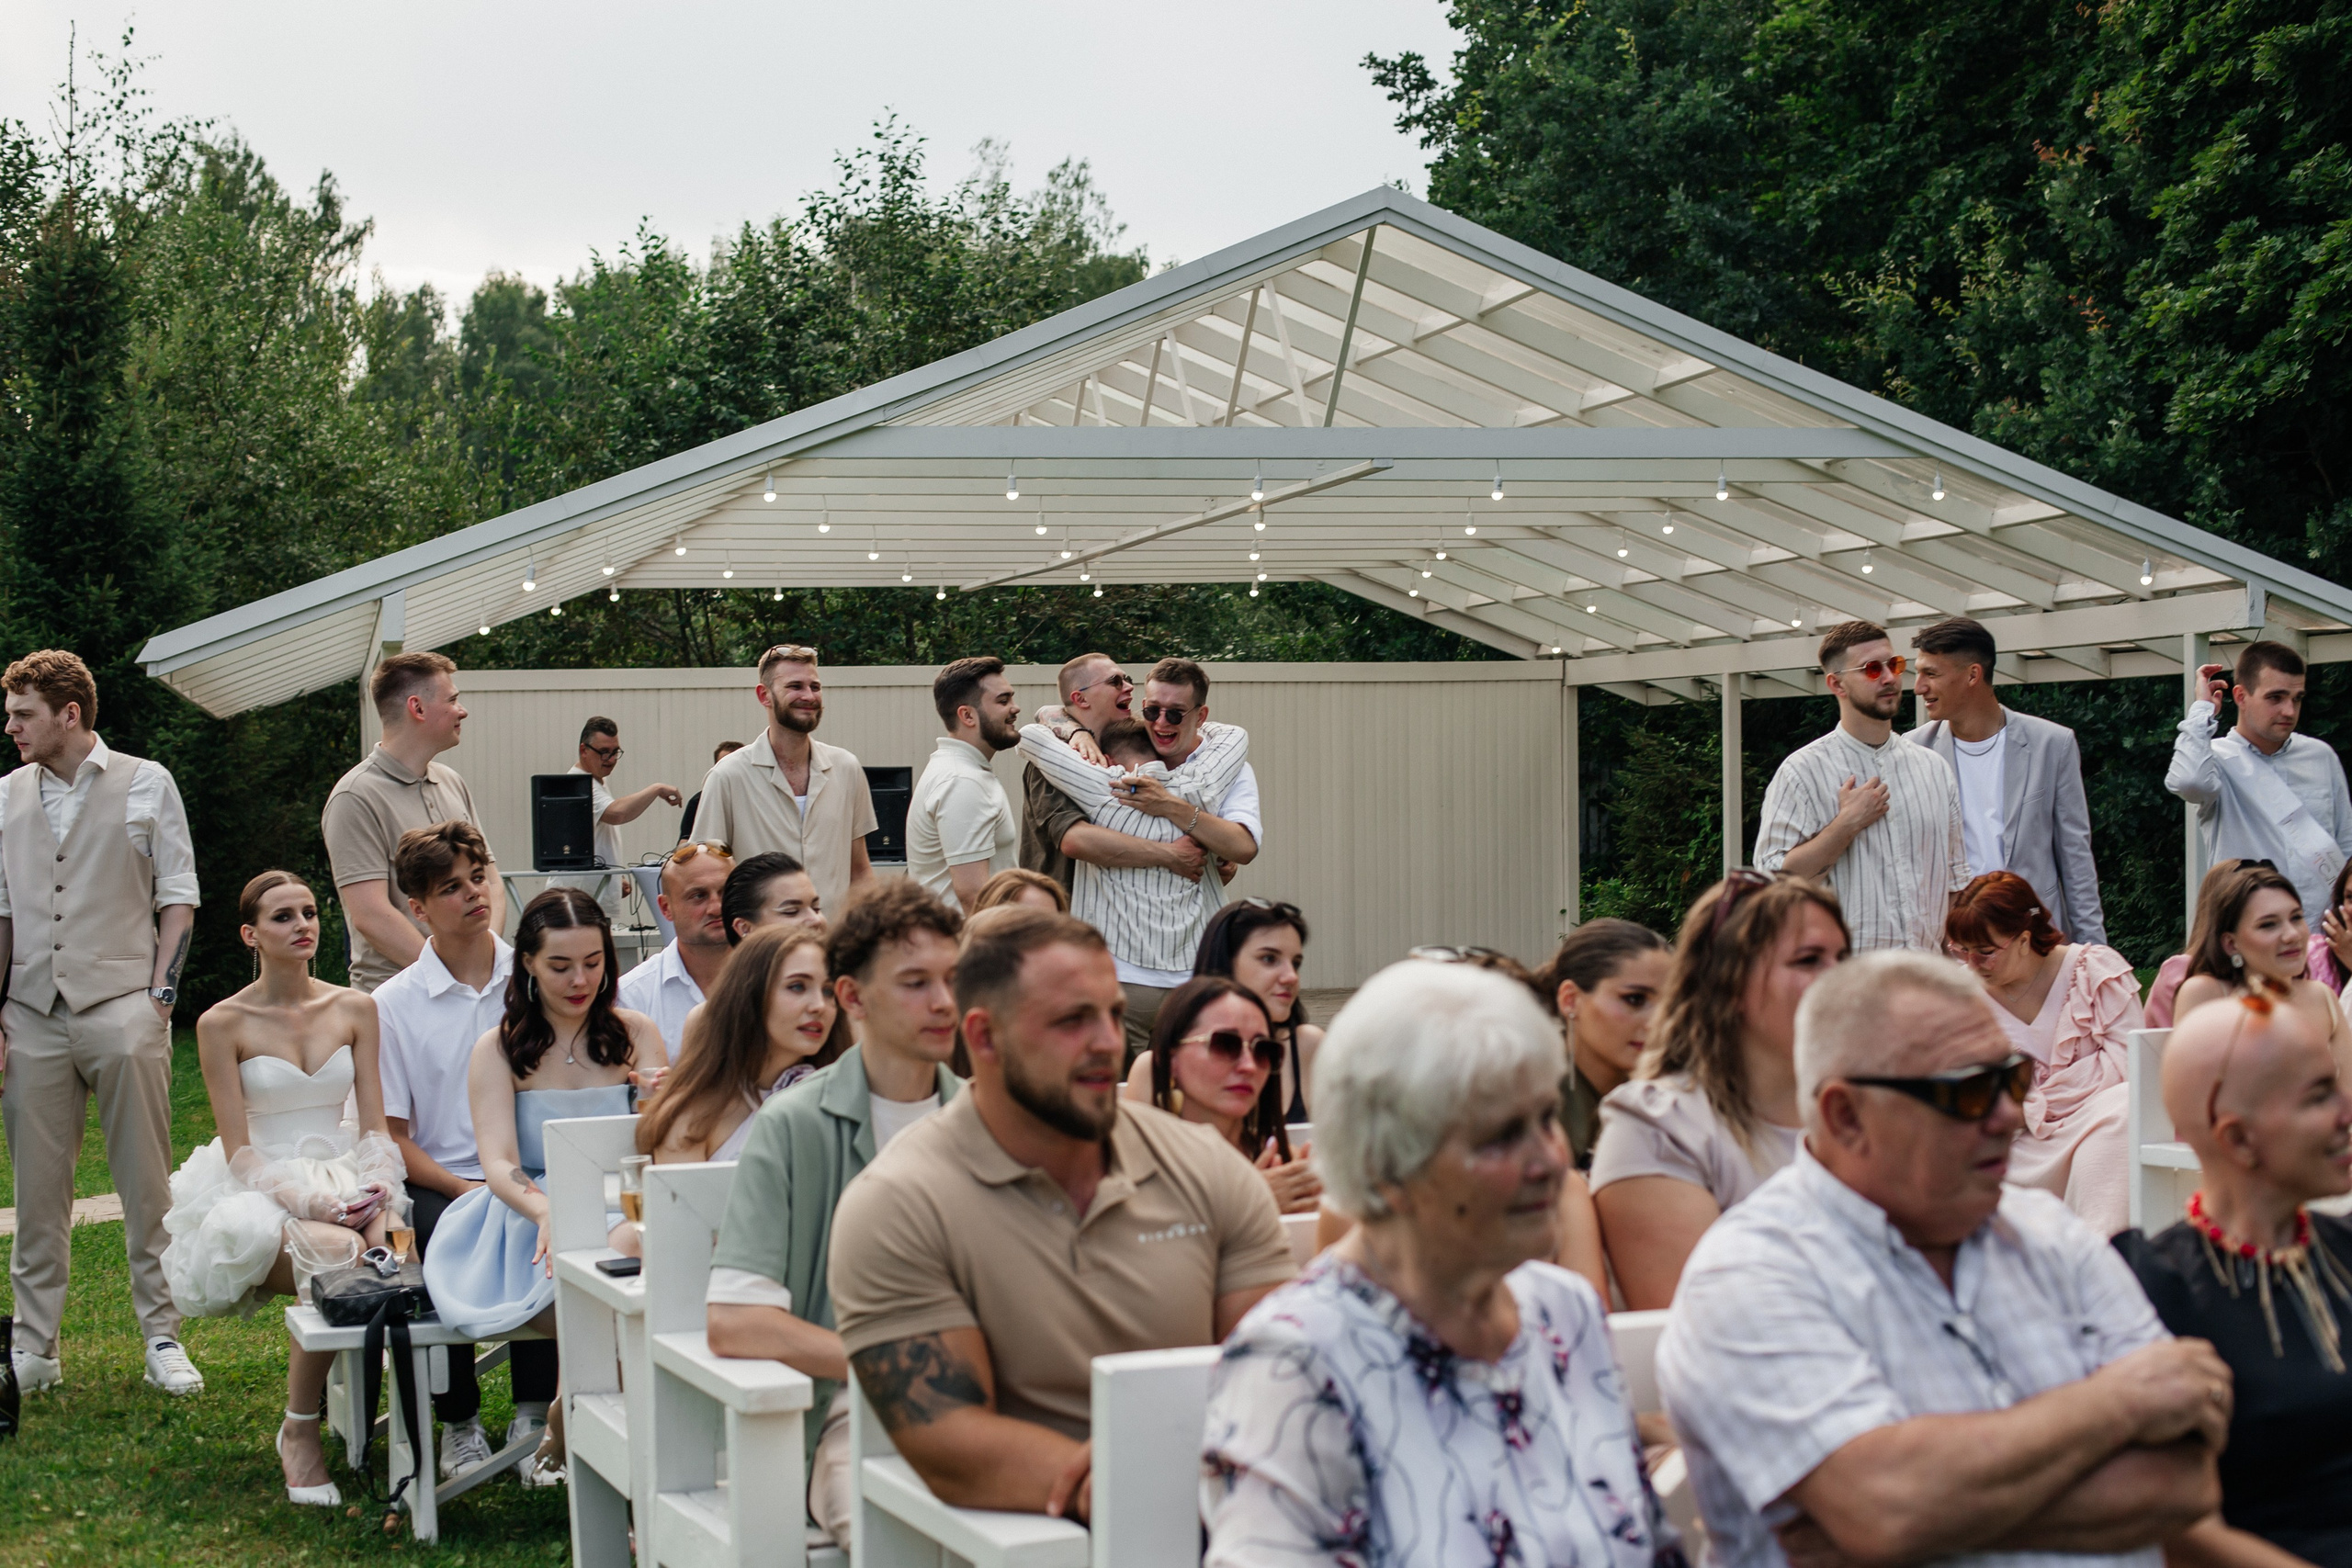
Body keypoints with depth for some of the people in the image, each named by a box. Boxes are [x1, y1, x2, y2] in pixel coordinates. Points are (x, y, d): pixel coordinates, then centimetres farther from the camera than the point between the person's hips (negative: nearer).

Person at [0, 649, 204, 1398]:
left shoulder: (146, 784, 6)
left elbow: (178, 894, 6)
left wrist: (160, 992, -4)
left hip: (120, 1007, -3)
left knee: (147, 1187, -3)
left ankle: (163, 1339, 4)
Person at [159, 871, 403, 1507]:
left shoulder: (354, 1009, 10)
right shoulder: (222, 1023, -1)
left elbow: (375, 1125, 8)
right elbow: (239, 1151, -4)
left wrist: (378, 1191, -13)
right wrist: (305, 1201, -20)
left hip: (344, 1178, 3)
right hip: (259, 1193, -3)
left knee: (386, 1254, -33)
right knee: (341, 1255, -36)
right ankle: (299, 1431, -17)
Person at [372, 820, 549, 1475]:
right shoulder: (394, 1004, 4)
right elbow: (391, 1137, 3)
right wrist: (466, 1189, -14)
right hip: (439, 1182, 0)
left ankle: (532, 1418, -17)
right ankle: (459, 1423, -11)